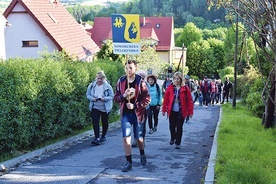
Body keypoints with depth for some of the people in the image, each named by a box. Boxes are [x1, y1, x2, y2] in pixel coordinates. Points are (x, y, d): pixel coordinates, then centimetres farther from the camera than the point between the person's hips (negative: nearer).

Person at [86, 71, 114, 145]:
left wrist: (105, 98, -24)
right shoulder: (92, 85, -4)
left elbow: (112, 96, -6)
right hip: (95, 107, 1)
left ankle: (103, 136, 33)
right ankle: (97, 138, -13)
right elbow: (88, 95, 5)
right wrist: (92, 98, -16)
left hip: (105, 108, -1)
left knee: (105, 122, 12)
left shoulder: (107, 86, -11)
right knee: (95, 122, -13)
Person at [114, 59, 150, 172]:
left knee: (139, 137, 12)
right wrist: (123, 96, -18)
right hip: (125, 114, 2)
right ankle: (128, 162, 3)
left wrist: (135, 105, -19)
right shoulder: (121, 81, 0)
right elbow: (116, 98, 3)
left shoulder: (140, 82, -8)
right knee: (126, 137, -6)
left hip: (138, 114, -2)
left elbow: (147, 99, -9)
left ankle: (142, 155, 40)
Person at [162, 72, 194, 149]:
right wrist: (164, 110, 1)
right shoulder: (170, 88, -1)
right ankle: (172, 138, 35)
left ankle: (178, 143, 15)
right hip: (172, 111, 1)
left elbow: (189, 100, -3)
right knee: (172, 126, 8)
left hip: (181, 111, -1)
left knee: (179, 127, 4)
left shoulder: (185, 89, -4)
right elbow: (166, 99, 2)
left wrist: (190, 111, -5)